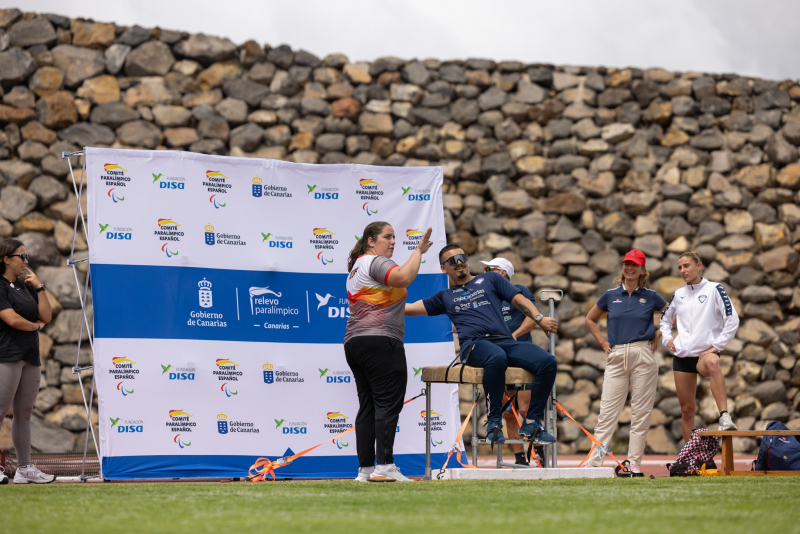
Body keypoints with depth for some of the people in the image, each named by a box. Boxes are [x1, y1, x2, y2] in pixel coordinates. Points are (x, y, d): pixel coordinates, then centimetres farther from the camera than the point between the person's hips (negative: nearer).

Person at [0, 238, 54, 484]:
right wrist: (35, 326, 2)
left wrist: (39, 287, 5)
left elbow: (46, 316, 12)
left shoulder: (26, 287, 17)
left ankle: (25, 468, 11)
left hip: (30, 356, 8)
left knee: (24, 413, 8)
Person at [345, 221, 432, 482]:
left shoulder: (356, 267, 25)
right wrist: (419, 251, -16)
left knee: (367, 406, 7)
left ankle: (365, 468, 3)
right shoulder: (377, 262, -7)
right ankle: (384, 465, -20)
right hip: (380, 340, -10)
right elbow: (404, 278, -26)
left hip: (354, 341, 10)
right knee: (388, 402, -12)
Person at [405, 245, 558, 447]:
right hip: (474, 345, -2)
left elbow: (520, 300, 17)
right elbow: (409, 308, 27)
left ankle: (531, 422, -14)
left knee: (547, 362, -26)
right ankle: (494, 421, -27)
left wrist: (540, 319, 1)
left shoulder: (489, 279, 26)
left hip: (506, 341, 2)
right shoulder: (445, 296, 27)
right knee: (497, 357, -42)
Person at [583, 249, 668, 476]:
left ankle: (635, 464, 4)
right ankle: (593, 462, -6)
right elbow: (590, 319, 21)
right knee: (607, 411, -3)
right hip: (616, 356, 1)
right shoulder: (610, 296, 8)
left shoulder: (650, 297, 5)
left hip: (643, 356, -1)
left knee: (641, 412, 0)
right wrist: (603, 343, 11)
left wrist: (658, 336, 7)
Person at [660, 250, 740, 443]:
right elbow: (665, 319, 29)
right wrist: (667, 339, 11)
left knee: (712, 363, -42)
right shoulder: (678, 295, 12)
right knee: (687, 408, 5)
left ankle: (725, 416, -52)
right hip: (682, 355, 5)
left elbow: (732, 320, -9)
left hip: (705, 353, -5)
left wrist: (716, 346, -12)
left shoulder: (714, 289, -2)